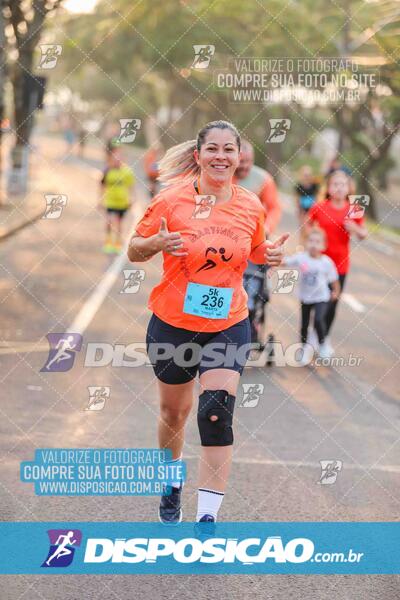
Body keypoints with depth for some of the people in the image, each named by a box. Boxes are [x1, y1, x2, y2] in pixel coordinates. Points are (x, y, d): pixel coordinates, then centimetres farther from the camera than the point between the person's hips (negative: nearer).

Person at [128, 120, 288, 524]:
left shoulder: (251, 207, -1)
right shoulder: (171, 200, -10)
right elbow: (134, 252, -2)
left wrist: (270, 255, -5)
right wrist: (156, 243, -24)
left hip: (228, 326, 1)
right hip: (172, 324, 0)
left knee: (217, 413, -16)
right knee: (173, 412, 15)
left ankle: (208, 517, -12)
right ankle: (173, 485, 44)